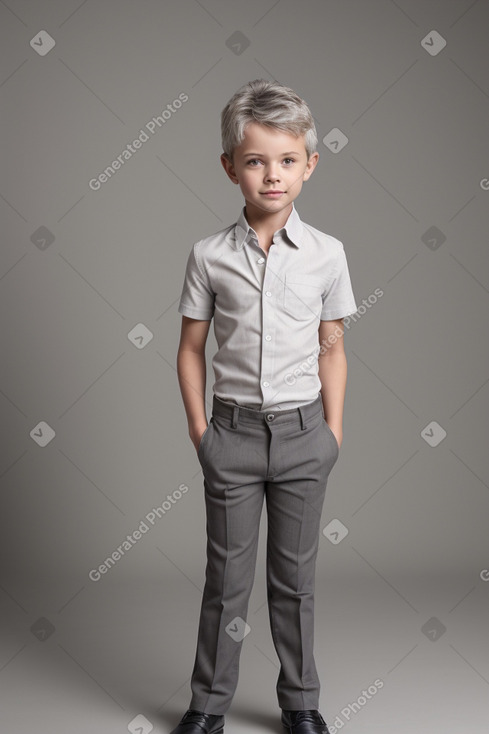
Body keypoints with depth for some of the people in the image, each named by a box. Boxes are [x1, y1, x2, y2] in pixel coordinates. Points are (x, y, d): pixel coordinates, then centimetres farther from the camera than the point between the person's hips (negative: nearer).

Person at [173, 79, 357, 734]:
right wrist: (199, 427, -1)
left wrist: (333, 430, 2)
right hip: (233, 432, 0)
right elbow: (191, 348, 3)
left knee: (295, 575, 12)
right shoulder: (209, 256, -4)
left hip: (303, 433, 1)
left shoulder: (327, 254, -2)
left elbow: (332, 350, 4)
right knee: (228, 574, 10)